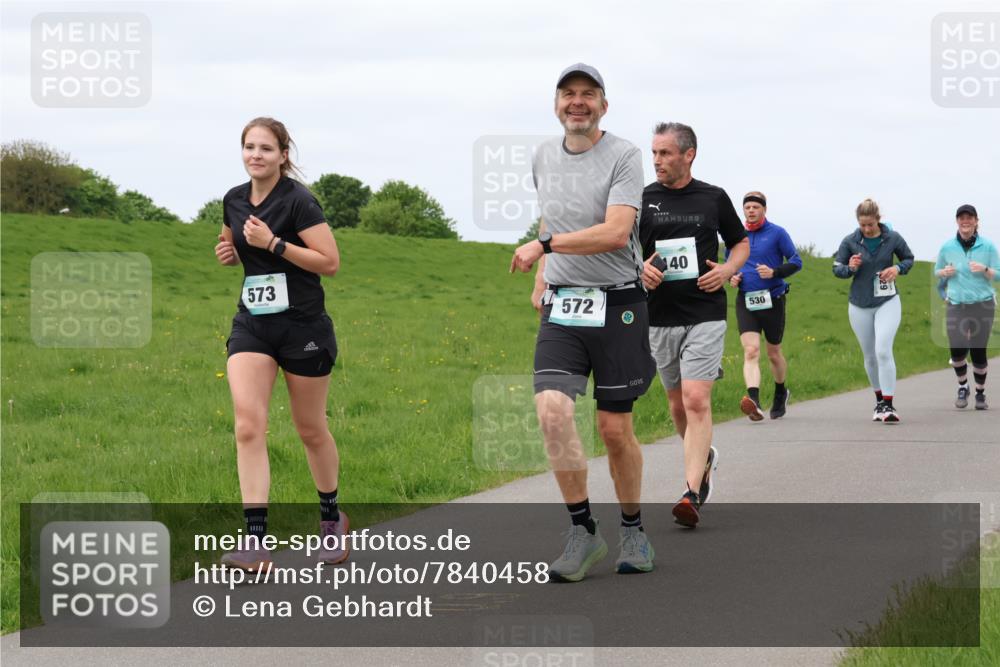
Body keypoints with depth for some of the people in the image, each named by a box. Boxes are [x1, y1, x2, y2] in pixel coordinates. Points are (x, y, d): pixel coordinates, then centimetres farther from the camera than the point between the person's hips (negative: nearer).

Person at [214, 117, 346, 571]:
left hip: (303, 328, -5)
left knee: (311, 430, 10)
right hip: (252, 325, 5)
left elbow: (330, 262, -17)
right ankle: (256, 542, -17)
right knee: (248, 427, -13)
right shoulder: (234, 201, 6)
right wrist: (230, 252, 2)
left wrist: (273, 244, -22)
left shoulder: (298, 201, -13)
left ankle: (331, 518, 35)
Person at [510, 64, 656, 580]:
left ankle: (632, 528, 23)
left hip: (617, 306, -4)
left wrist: (544, 245, -18)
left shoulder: (623, 157, -8)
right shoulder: (544, 156, 12)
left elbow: (616, 232, -19)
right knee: (552, 410, -17)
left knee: (615, 428, 1)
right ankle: (583, 532, -8)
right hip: (560, 308, 4)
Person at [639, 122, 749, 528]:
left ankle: (692, 493, -18)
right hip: (660, 316, 3)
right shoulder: (642, 200, 3)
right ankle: (704, 457, 40)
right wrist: (640, 269, -13)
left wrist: (728, 270, -5)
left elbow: (741, 243, 16)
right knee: (677, 403, 12)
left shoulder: (714, 198, 3)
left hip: (705, 315, -3)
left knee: (697, 400, -14)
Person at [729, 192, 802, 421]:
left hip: (772, 300, -2)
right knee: (751, 351, -17)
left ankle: (780, 393, 38)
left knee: (773, 354, 12)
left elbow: (796, 261, -1)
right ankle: (754, 401, -32)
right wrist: (731, 277, 1)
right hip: (745, 301, 2)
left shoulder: (777, 233, -1)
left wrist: (774, 272, -17)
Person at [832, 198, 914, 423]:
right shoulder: (850, 242, -5)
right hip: (859, 305, 2)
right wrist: (849, 268, -18)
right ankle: (879, 399, 29)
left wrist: (898, 268, -11)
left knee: (883, 351, -18)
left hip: (887, 303, -2)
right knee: (870, 356, 10)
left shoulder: (892, 238, -5)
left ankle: (888, 405, -16)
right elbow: (836, 267, 4)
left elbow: (909, 258, 10)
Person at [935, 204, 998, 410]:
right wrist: (944, 272, -6)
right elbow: (937, 272, 16)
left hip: (983, 305, -1)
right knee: (957, 351, -9)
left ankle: (981, 393, 19)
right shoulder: (947, 247, 3)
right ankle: (962, 387, 19)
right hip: (957, 305, 1)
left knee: (978, 352, -2)